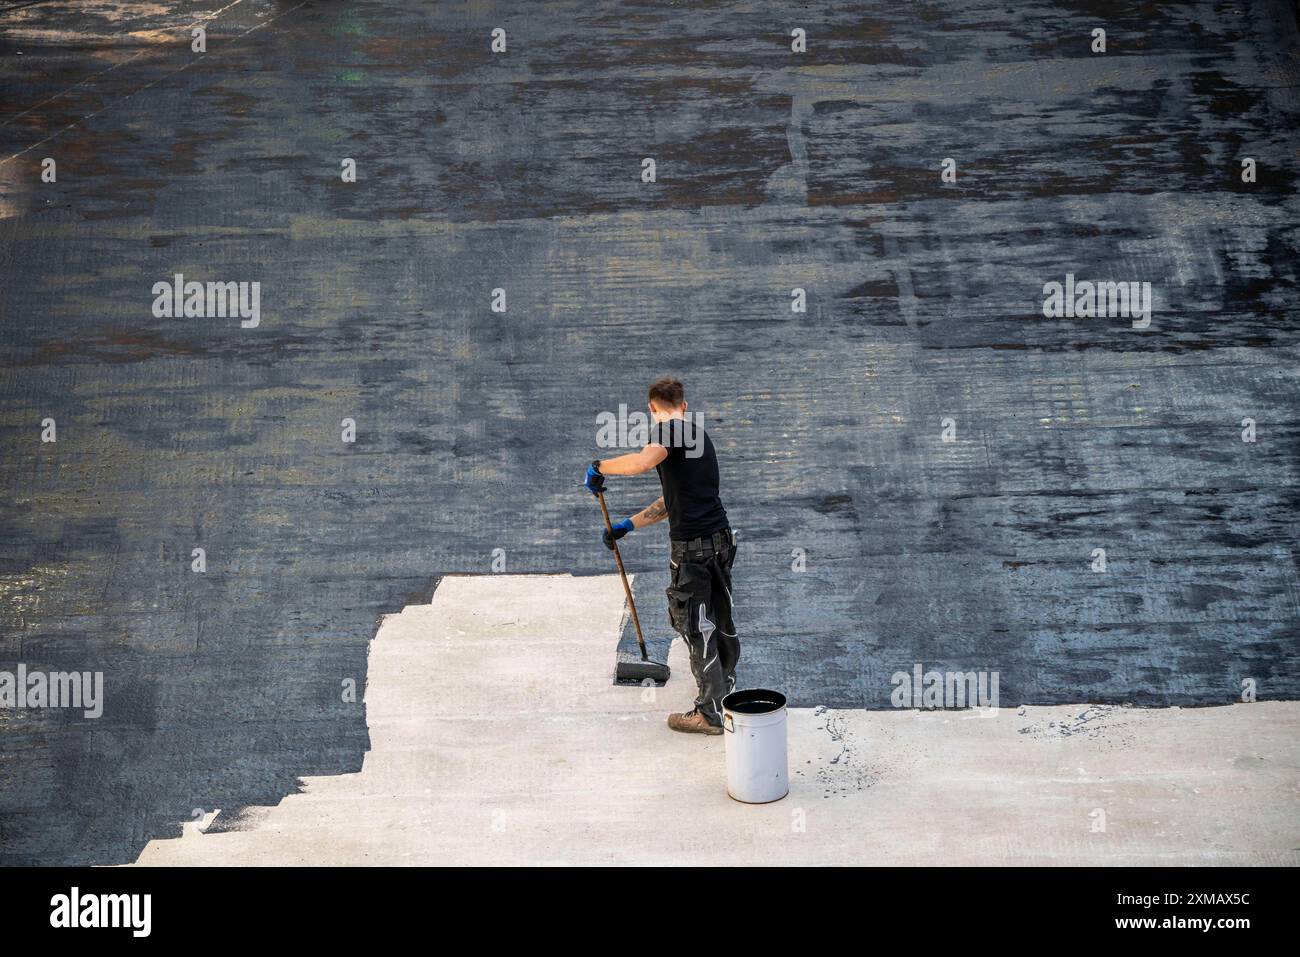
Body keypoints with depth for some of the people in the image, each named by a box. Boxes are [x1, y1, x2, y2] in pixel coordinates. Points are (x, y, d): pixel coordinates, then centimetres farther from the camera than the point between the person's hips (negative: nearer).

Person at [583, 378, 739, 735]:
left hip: (693, 545, -9)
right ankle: (725, 695, 34)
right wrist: (628, 525, 27)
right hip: (720, 536, 9)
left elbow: (643, 461, -30)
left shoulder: (669, 430, -7)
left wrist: (600, 467, -14)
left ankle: (710, 712, 4)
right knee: (720, 622, 19)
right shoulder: (698, 433, 21)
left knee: (695, 627, -1)